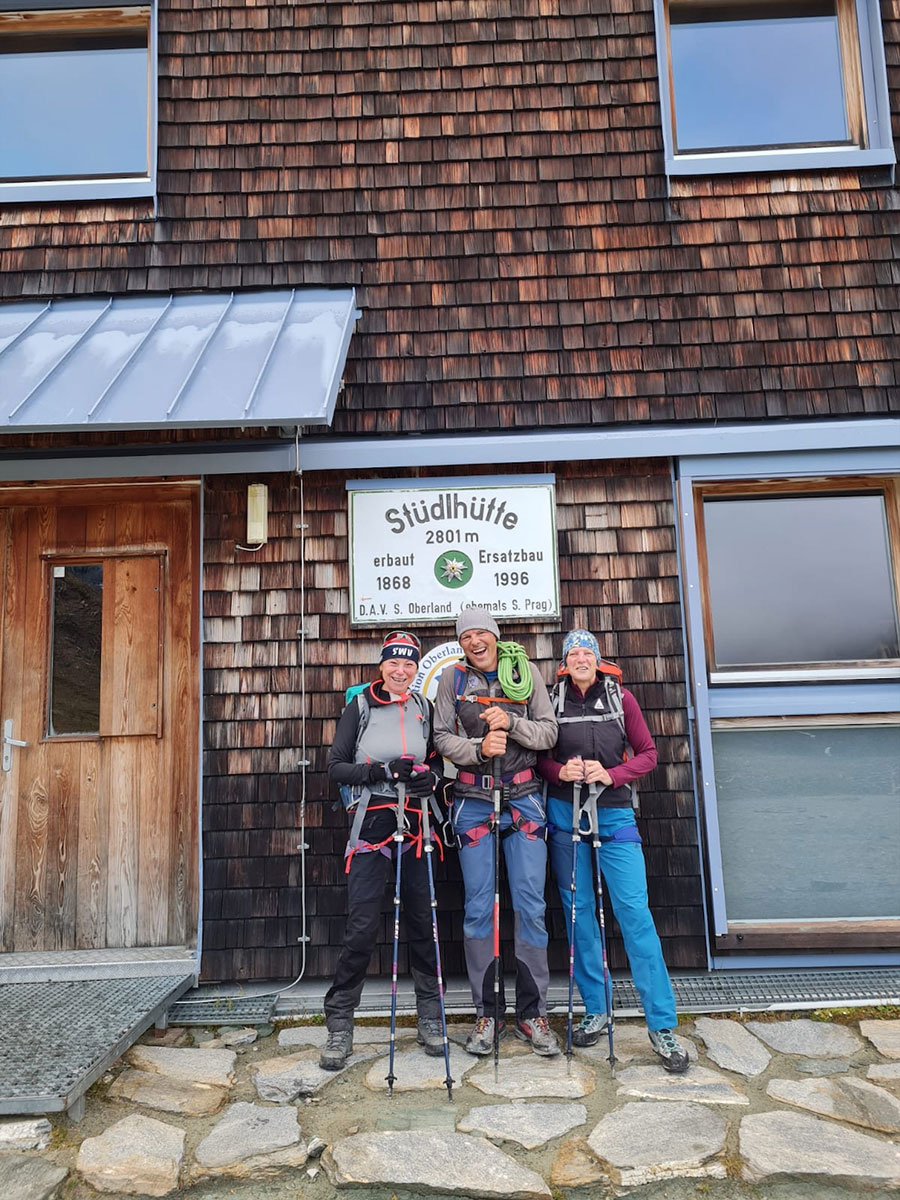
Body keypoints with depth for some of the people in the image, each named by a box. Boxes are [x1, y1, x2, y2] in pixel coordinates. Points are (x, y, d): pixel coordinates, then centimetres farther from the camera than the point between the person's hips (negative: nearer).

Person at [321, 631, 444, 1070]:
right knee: (361, 926, -5)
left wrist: (431, 776, -5)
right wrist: (384, 771, -16)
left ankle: (430, 1018, 24)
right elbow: (336, 767, -3)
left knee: (422, 920, 8)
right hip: (371, 824, -3)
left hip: (415, 825, 3)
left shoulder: (424, 709, 9)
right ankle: (339, 1025, 11)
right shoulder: (360, 707, -1)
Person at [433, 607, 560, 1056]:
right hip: (473, 801, 0)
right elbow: (442, 737, -1)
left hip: (522, 798, 0)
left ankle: (532, 1012, 15)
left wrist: (511, 723, -15)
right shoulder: (453, 678, 4)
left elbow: (549, 732, 1)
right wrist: (479, 748, -18)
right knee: (478, 909, 4)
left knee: (530, 905, 2)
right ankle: (487, 1013, 17)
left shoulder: (525, 671, 4)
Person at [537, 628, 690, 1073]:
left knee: (634, 911, -6)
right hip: (564, 814, 1)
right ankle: (595, 1010, 23)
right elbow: (538, 757, 7)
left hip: (614, 813, -1)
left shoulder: (621, 698, 2)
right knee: (579, 911, 8)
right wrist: (560, 771, -14)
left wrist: (612, 774, -12)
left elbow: (647, 754, 4)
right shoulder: (553, 701, 2)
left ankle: (662, 1025, 3)